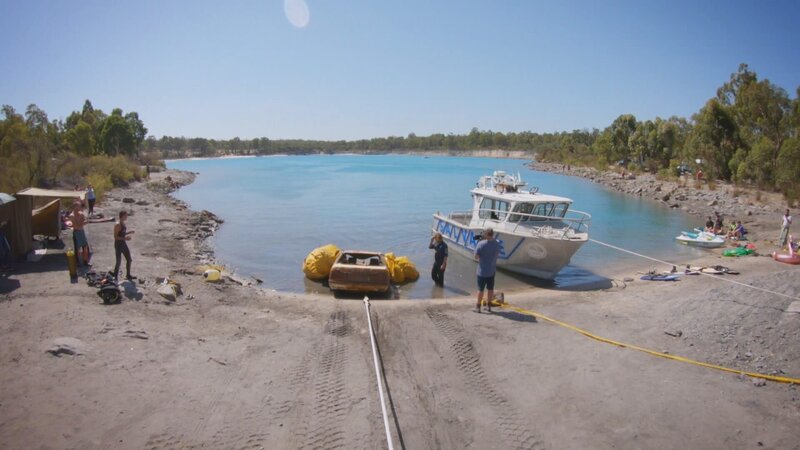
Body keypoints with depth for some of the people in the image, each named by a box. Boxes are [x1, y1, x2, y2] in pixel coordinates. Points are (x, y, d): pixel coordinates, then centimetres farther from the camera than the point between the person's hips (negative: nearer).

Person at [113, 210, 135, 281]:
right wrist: (125, 238, -28)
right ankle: (115, 277, 14)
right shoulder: (118, 225, -19)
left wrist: (129, 232, 6)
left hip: (124, 244, 9)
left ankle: (128, 275, 27)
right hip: (118, 245, -9)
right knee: (118, 262, -1)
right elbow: (115, 237, -22)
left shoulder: (123, 223, 8)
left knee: (129, 259, 14)